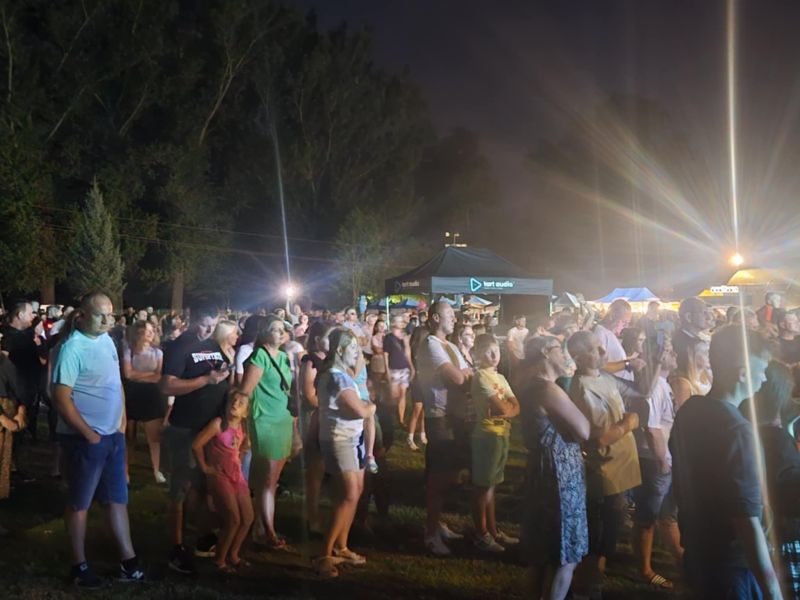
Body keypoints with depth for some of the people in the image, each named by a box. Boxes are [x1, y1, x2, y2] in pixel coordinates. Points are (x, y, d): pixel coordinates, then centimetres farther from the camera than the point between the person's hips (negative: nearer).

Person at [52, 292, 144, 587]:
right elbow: (62, 399, -20)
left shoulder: (107, 340, 6)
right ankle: (79, 566, 20)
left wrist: (122, 422, 10)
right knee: (80, 503, 7)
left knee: (118, 498, 13)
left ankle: (128, 562, 22)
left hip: (113, 435, 8)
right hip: (84, 438, -8)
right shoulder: (72, 348, -18)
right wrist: (89, 434, -16)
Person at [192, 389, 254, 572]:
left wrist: (238, 461, 10)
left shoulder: (242, 429, 4)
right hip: (220, 476, -7)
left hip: (237, 476, 7)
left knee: (248, 518, 8)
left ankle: (233, 554, 27)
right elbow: (196, 444, -18)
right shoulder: (218, 423, -16)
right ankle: (220, 559, 6)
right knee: (233, 519, -11)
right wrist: (204, 467, -9)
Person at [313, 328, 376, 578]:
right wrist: (372, 407, 0)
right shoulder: (337, 376, -19)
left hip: (350, 437, 10)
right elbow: (361, 411, -18)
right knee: (349, 495, -14)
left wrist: (365, 405, -5)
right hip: (340, 439, -10)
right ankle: (325, 555, -10)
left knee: (355, 491, 12)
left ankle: (340, 547, 21)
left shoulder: (340, 374, 13)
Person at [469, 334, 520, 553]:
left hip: (502, 434, 9)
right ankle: (481, 535, 8)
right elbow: (500, 407, -22)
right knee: (483, 487, 0)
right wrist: (509, 406, -2)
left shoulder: (500, 377, 14)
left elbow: (516, 407, 5)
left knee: (491, 485, 16)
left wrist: (507, 411, -15)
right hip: (488, 435, -9)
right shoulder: (481, 376, -13)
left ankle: (493, 531, 25)